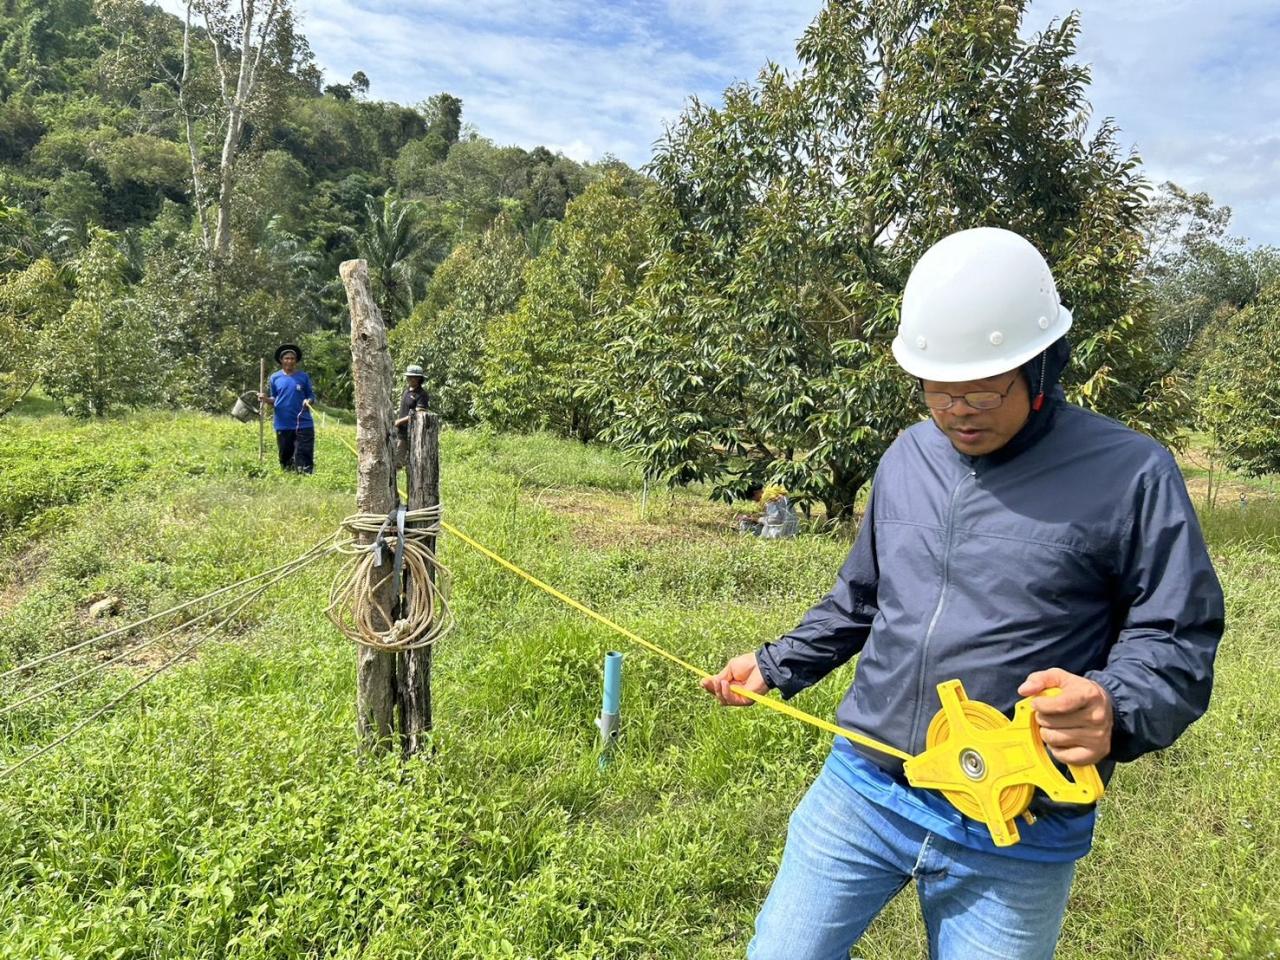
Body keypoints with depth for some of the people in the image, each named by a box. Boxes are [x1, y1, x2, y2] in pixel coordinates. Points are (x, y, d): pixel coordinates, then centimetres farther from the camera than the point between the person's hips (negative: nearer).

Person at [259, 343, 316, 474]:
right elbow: (273, 400, 12)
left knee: (304, 456, -5)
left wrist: (308, 401, -14)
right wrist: (266, 399, -10)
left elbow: (312, 395, 8)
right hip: (282, 425, 2)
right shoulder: (275, 377, 6)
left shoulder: (303, 376, 3)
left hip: (303, 423, -2)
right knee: (285, 456, 11)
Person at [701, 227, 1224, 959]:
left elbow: (1178, 643, -8)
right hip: (861, 789, 4)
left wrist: (1114, 709, -28)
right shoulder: (910, 455, 6)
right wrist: (778, 666, 15)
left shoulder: (1129, 474, -10)